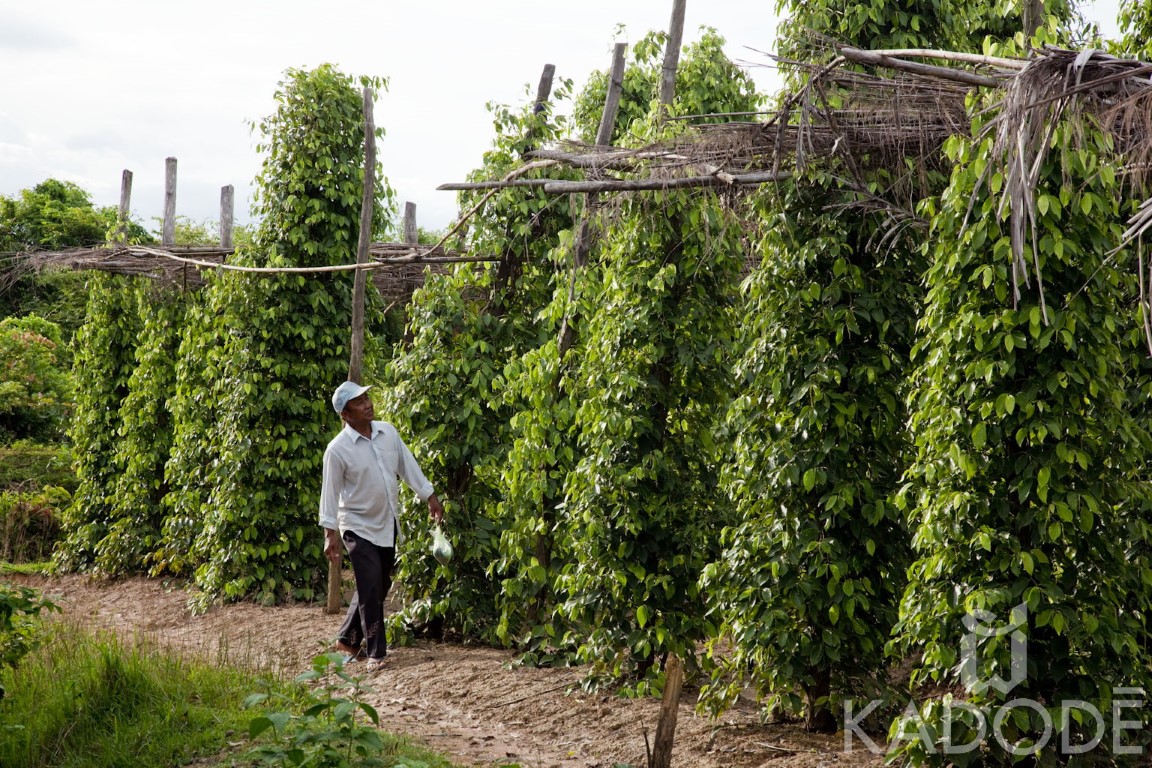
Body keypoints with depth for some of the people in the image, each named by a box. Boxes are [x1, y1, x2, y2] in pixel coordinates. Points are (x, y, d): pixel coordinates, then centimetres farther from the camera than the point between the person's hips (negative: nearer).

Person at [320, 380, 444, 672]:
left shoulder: (388, 432, -2)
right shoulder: (337, 449, -17)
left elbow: (408, 466, 8)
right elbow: (330, 492, -13)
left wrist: (430, 497, 8)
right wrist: (330, 533, -16)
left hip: (388, 524, 6)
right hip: (358, 527, -6)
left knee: (380, 585, 14)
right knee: (371, 589, -9)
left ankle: (348, 639, 30)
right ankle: (376, 653, 1)